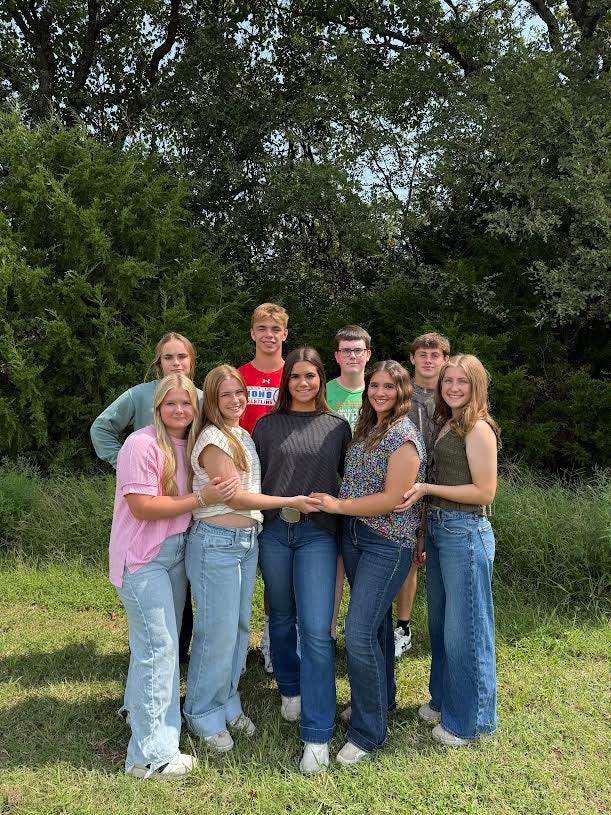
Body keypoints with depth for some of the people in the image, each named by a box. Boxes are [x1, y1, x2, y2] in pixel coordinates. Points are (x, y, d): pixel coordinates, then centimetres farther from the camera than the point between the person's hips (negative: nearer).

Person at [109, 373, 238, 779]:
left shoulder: (190, 444, 6)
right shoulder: (142, 445, -18)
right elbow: (142, 507, -22)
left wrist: (215, 494, -1)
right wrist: (200, 498, -21)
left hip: (176, 552, 8)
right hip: (143, 558, -8)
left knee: (164, 641, 19)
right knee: (158, 646, -5)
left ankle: (141, 707, 43)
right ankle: (152, 753, 8)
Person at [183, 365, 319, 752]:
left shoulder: (245, 436, 12)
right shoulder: (213, 438, -14)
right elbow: (235, 497, -16)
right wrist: (291, 501, -14)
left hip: (247, 540, 8)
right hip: (217, 542, -8)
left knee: (240, 627, 15)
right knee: (218, 631, 1)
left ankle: (228, 705, 32)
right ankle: (205, 716, 19)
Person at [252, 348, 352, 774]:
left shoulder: (338, 427, 6)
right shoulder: (267, 425, 6)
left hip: (318, 534, -1)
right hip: (273, 530, 2)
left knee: (317, 629, -8)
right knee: (282, 619, 15)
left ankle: (317, 735, 1)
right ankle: (290, 689, 40)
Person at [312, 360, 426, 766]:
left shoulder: (403, 435, -16)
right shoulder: (366, 429, 10)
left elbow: (392, 499, -20)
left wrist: (337, 505, -17)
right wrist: (337, 504, 2)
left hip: (387, 544, -8)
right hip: (354, 535, 8)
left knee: (360, 632, -10)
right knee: (376, 622, 20)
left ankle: (369, 731, 5)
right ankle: (381, 699, 37)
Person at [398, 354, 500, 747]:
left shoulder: (478, 428, -12)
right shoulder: (446, 425, 12)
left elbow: (484, 491, -16)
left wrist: (427, 489, -18)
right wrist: (424, 533, 12)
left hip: (465, 533, -8)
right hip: (438, 529, 9)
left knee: (464, 629, 4)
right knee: (440, 624, 19)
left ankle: (469, 720, 20)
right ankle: (444, 700, 37)